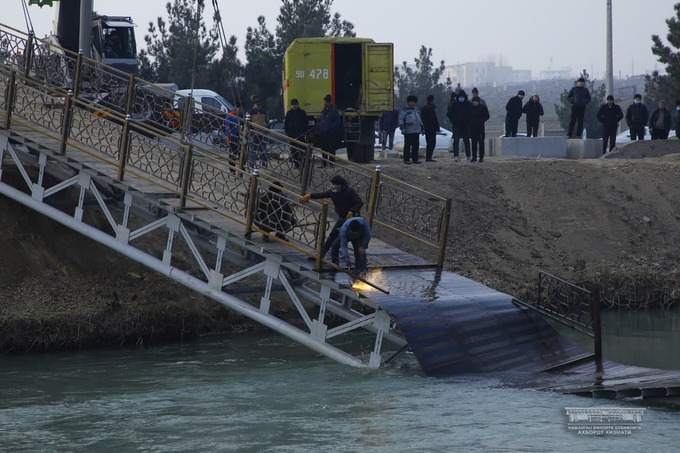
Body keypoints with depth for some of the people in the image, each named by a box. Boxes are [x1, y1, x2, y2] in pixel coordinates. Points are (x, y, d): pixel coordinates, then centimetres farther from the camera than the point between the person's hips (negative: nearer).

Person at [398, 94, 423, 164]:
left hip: (416, 131, 6)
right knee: (407, 145, -4)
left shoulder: (417, 110, 20)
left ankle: (415, 159, 13)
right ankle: (406, 159, -2)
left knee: (416, 145, 6)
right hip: (408, 132, -6)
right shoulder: (404, 110, -1)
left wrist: (422, 128, 25)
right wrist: (402, 128, -16)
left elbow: (420, 120, 28)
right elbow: (401, 120, -7)